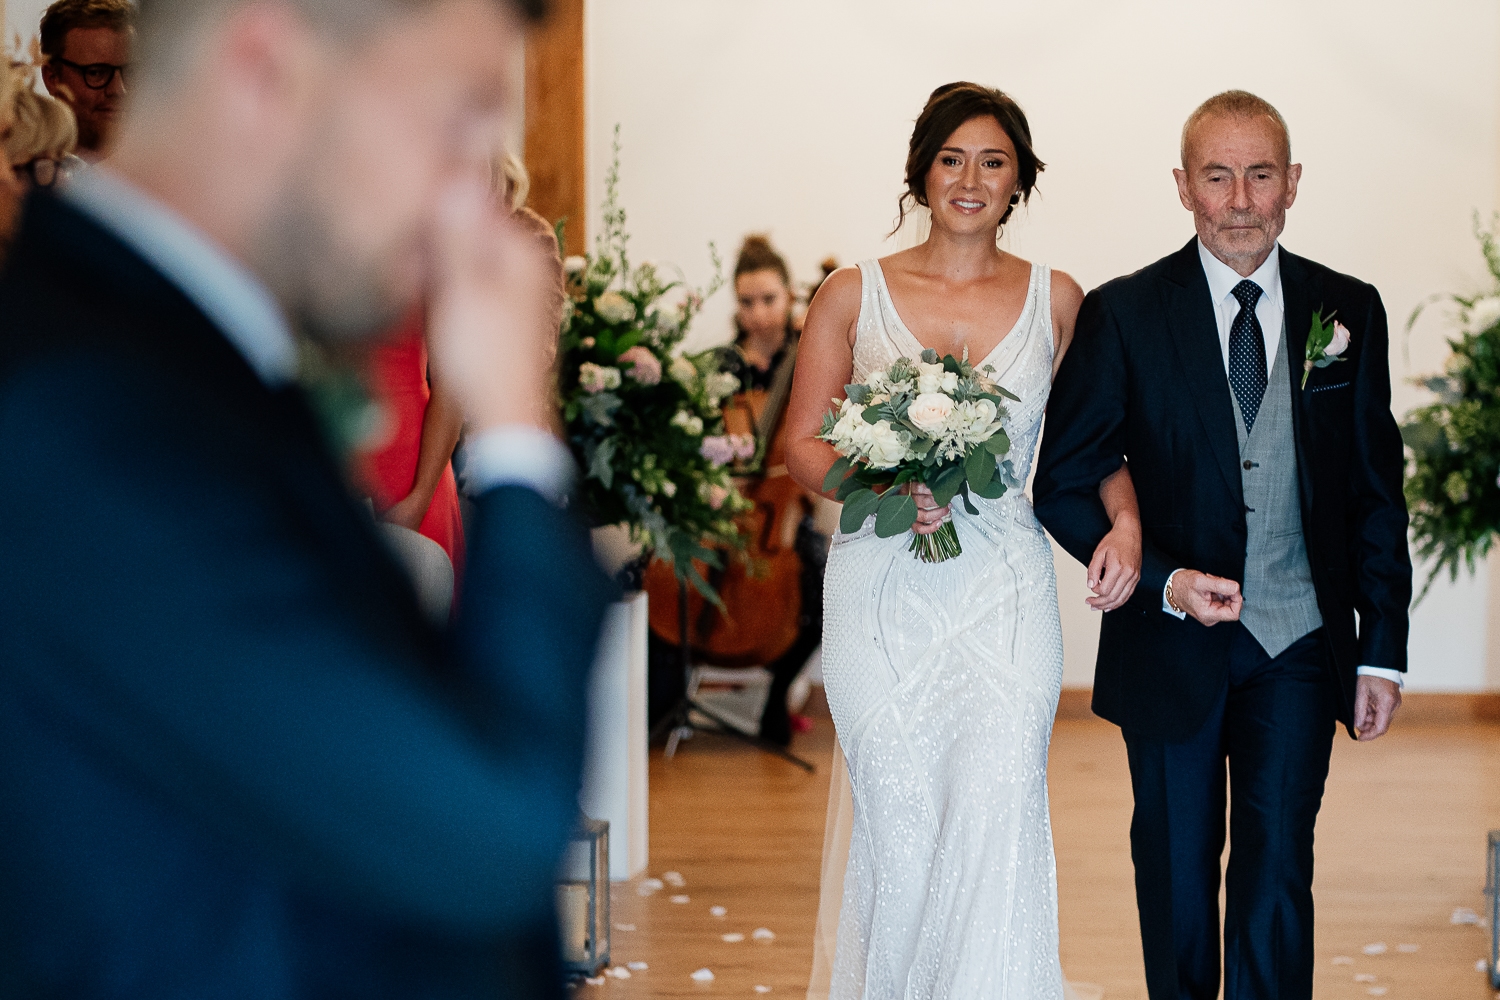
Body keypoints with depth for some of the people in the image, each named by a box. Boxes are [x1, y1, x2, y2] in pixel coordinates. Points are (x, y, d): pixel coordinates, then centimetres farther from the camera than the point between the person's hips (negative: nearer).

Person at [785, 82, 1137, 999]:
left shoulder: (1057, 300, 7)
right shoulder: (854, 296, 4)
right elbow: (804, 445, 6)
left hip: (1006, 594, 0)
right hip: (882, 595, 0)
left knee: (999, 823, -11)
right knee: (898, 831, 3)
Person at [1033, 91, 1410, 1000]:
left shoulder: (1350, 311, 2)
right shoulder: (1123, 315, -4)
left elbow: (1377, 492, 6)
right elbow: (1065, 485, -3)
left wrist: (1382, 651, 3)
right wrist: (1164, 581, -16)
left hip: (1301, 647, 1)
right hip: (1172, 643, 0)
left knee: (1278, 869, -6)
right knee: (1177, 867, 12)